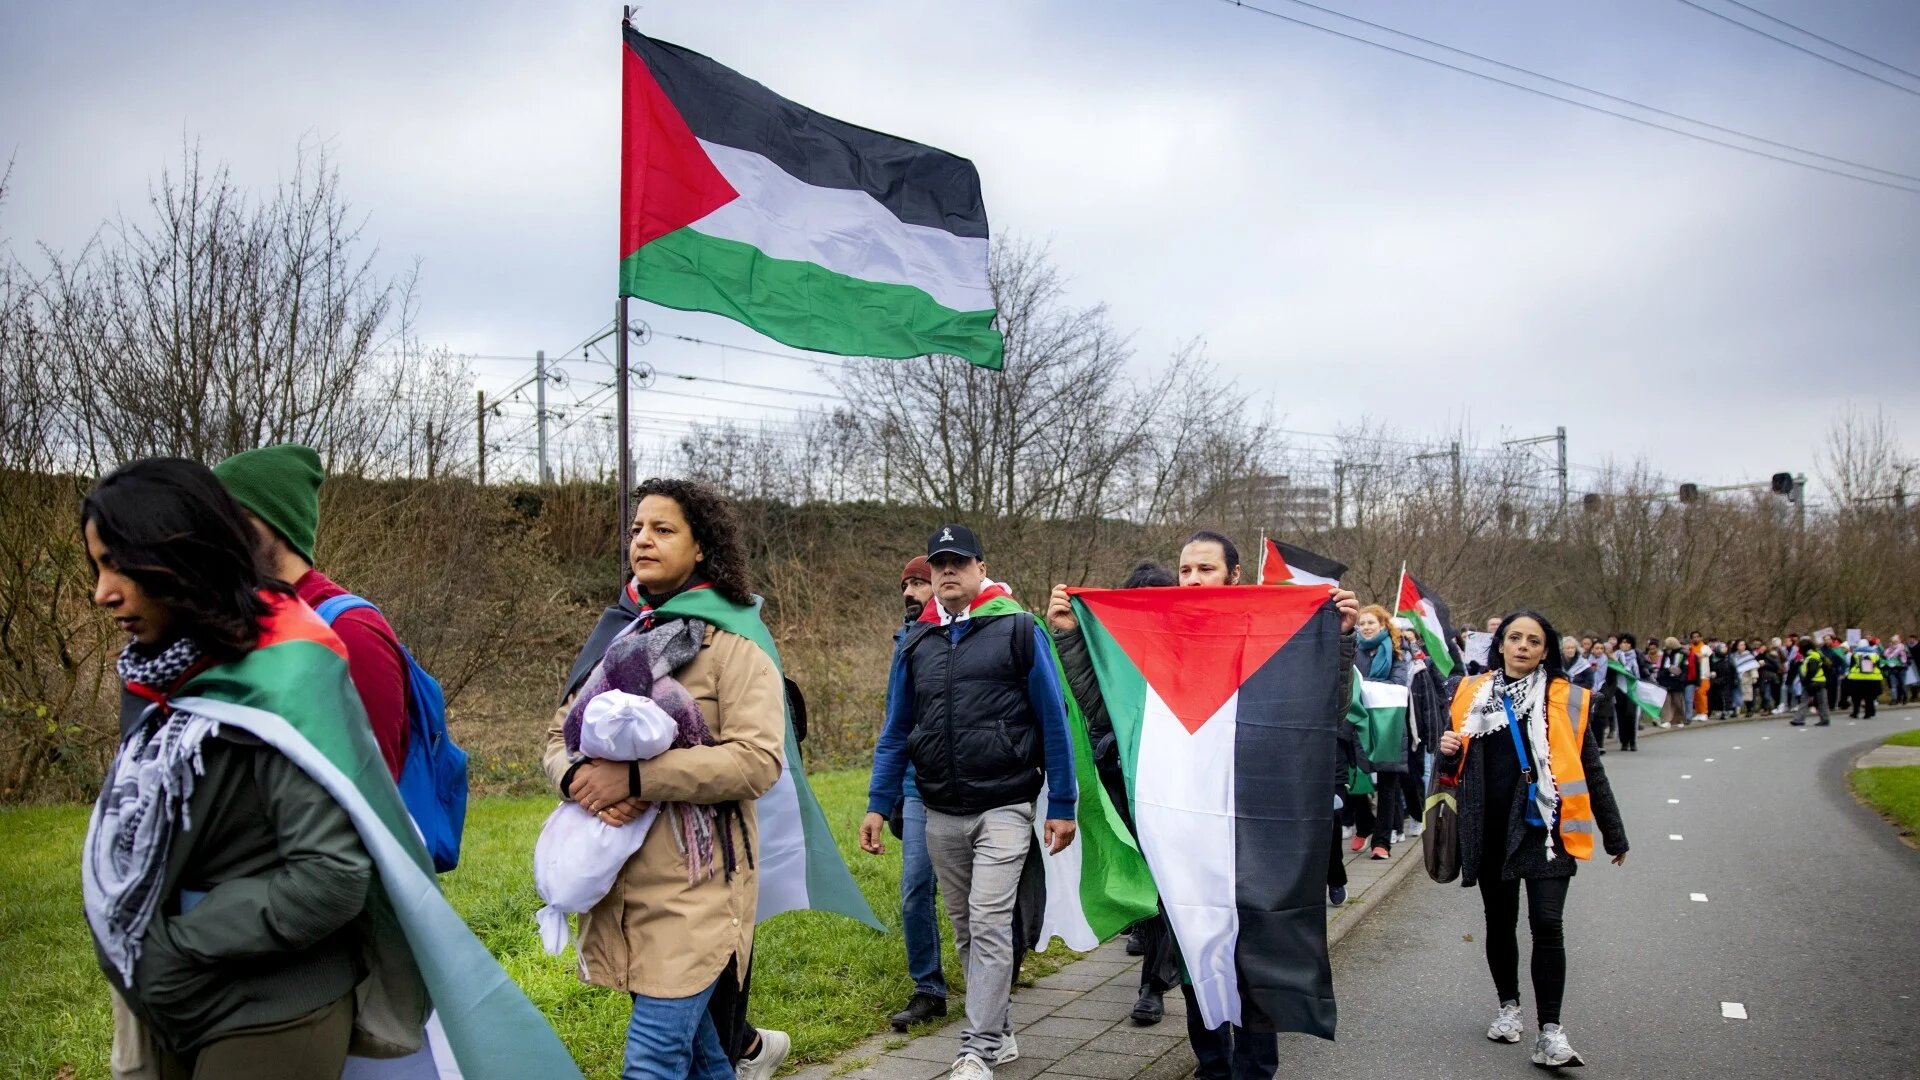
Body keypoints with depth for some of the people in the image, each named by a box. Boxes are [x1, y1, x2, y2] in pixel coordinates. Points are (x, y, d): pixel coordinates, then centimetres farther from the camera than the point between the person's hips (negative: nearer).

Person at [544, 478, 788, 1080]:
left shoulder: (731, 642, -7)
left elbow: (758, 759, -19)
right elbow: (559, 734, 13)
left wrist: (635, 778, -23)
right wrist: (576, 776, -11)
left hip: (693, 888, -7)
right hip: (619, 884, 7)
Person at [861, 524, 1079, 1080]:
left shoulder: (1019, 630, -5)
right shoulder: (915, 642, 7)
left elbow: (1052, 721, -3)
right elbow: (896, 730, 13)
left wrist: (1062, 805, -4)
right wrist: (878, 804, 6)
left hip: (1004, 808, -5)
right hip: (941, 814, 5)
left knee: (989, 924, -10)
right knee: (966, 928, 12)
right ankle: (999, 1031, 27)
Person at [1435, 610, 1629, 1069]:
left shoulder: (1565, 700, -2)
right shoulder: (1472, 694, 5)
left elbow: (1589, 770, 3)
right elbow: (1457, 766, 15)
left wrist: (1614, 836, 8)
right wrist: (1448, 752, -9)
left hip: (1544, 829, -3)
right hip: (1489, 830, 3)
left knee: (1546, 924, -11)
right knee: (1499, 922, 14)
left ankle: (1550, 1031, -6)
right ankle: (1508, 1005, 33)